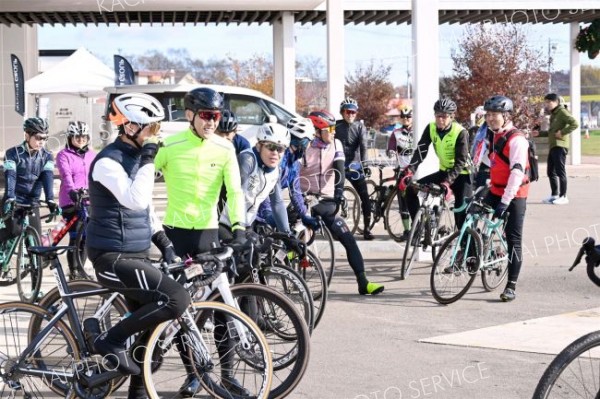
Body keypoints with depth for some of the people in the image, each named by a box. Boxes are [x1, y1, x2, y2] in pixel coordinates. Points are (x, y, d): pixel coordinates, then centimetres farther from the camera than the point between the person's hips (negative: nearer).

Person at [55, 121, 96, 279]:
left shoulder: (92, 155, 14)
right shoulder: (63, 155, -1)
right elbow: (66, 175, -17)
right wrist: (72, 191, -34)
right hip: (71, 201, -5)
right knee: (75, 237, -7)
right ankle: (73, 272, 0)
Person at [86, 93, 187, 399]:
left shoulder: (134, 157, 13)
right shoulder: (109, 161, -16)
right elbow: (136, 200, -31)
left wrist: (163, 241, 15)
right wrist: (147, 160, -23)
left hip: (136, 255, 10)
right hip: (113, 258, -10)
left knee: (149, 327, 11)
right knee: (177, 300, -21)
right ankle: (111, 340, -7)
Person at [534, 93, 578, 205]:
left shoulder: (562, 112, -10)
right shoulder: (553, 114, 19)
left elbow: (575, 124, -21)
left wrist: (562, 132, -21)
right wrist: (539, 133, 17)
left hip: (560, 146, -10)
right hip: (553, 146, 10)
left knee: (560, 171, -7)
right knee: (551, 172, 12)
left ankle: (563, 196, -3)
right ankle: (554, 195, 20)